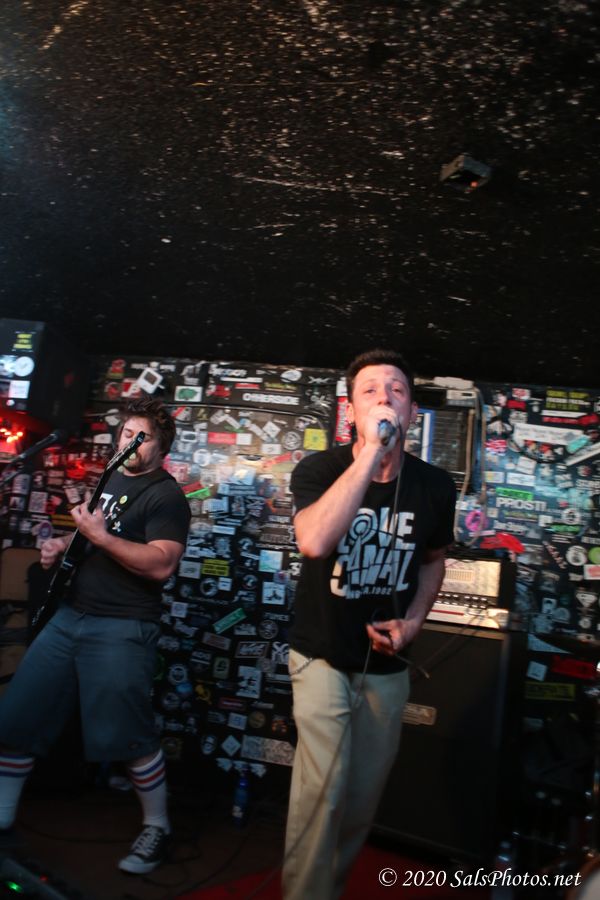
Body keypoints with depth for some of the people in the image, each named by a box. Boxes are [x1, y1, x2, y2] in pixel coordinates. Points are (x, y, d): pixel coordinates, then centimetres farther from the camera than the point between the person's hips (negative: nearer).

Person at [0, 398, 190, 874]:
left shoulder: (167, 495, -11)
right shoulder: (108, 479, 16)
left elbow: (161, 565, -22)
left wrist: (99, 536, -24)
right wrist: (61, 547, 7)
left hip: (123, 628, -8)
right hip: (69, 616, 8)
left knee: (125, 734, -3)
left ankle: (158, 826, 20)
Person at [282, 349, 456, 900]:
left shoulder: (435, 486, -8)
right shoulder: (319, 469, -17)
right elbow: (315, 542, -38)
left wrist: (414, 621, -5)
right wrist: (370, 455, -38)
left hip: (387, 664, 4)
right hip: (324, 656, -3)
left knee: (364, 797, 17)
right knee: (323, 789, -11)